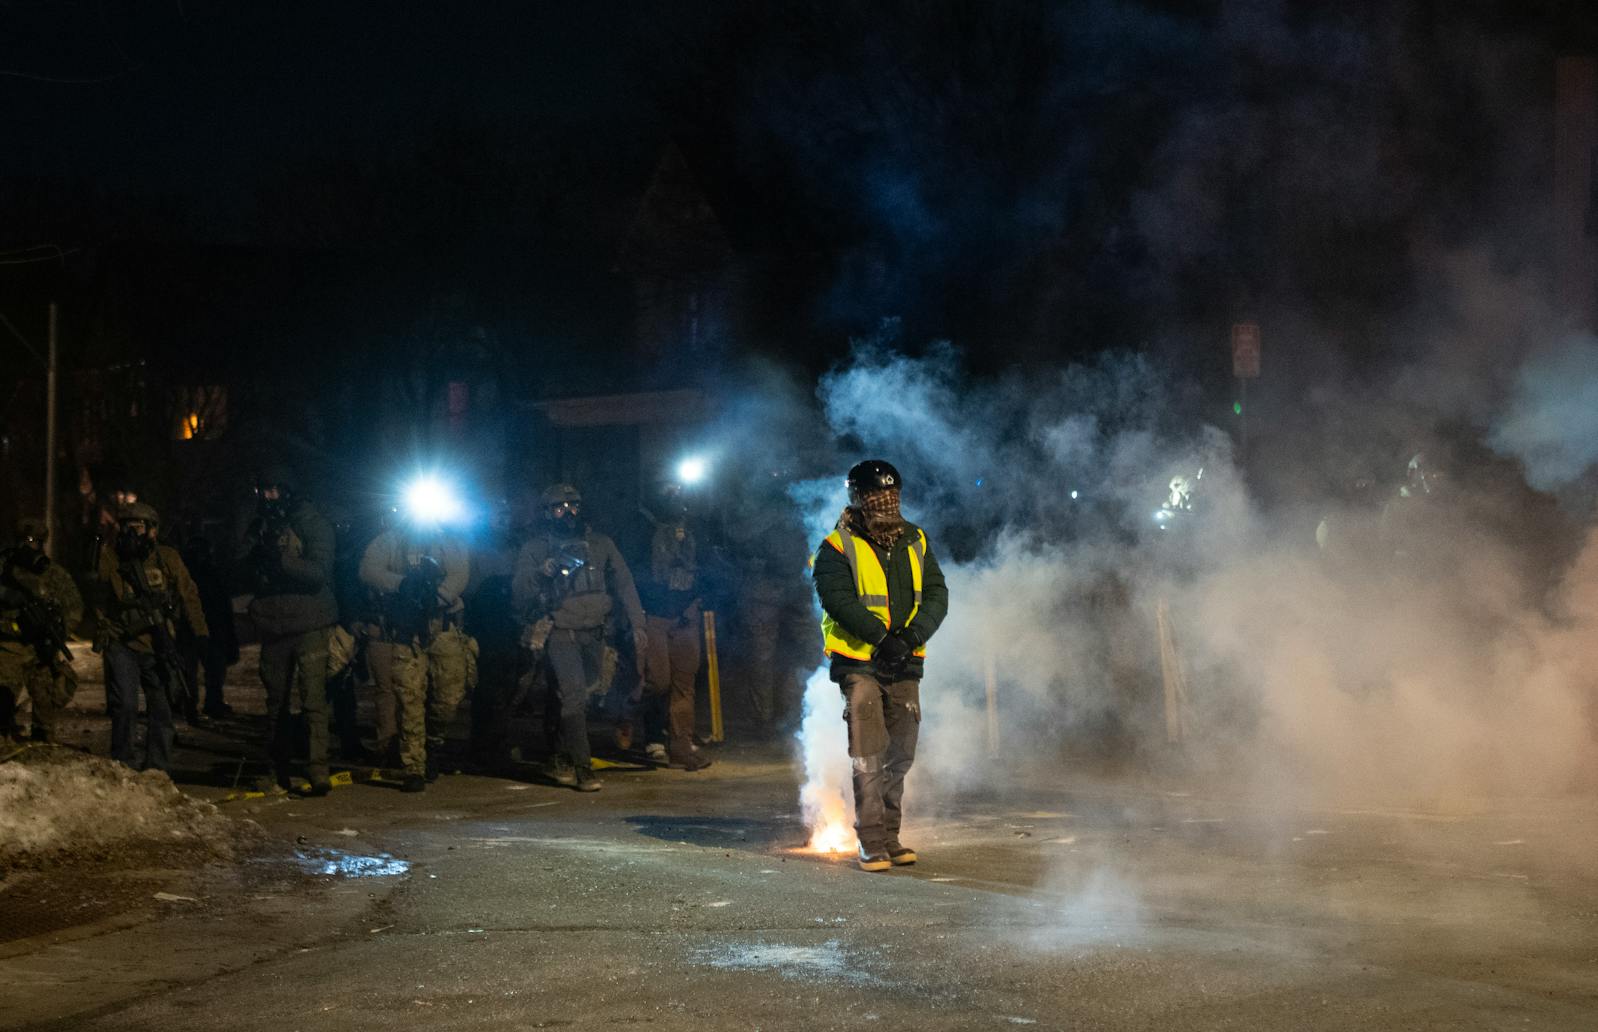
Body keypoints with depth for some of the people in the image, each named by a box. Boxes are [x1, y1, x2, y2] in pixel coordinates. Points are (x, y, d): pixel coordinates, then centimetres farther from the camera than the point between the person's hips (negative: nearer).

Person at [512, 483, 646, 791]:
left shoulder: (600, 545, 10)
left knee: (575, 699, 10)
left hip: (593, 635, 4)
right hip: (559, 634, -4)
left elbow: (624, 585, 9)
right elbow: (520, 597, -3)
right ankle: (583, 771, -17)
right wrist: (541, 575, -22)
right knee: (573, 698, -16)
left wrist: (637, 625, 1)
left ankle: (560, 763, 28)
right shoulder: (535, 549, 2)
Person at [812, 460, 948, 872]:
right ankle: (871, 842, -8)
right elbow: (839, 600, -17)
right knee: (868, 753, -11)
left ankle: (889, 835, 23)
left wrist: (914, 634, -14)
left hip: (904, 665, 5)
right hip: (860, 662, -5)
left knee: (901, 753, 11)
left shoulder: (915, 542, 10)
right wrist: (883, 635, -25)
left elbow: (936, 594, 4)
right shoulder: (838, 547, -6)